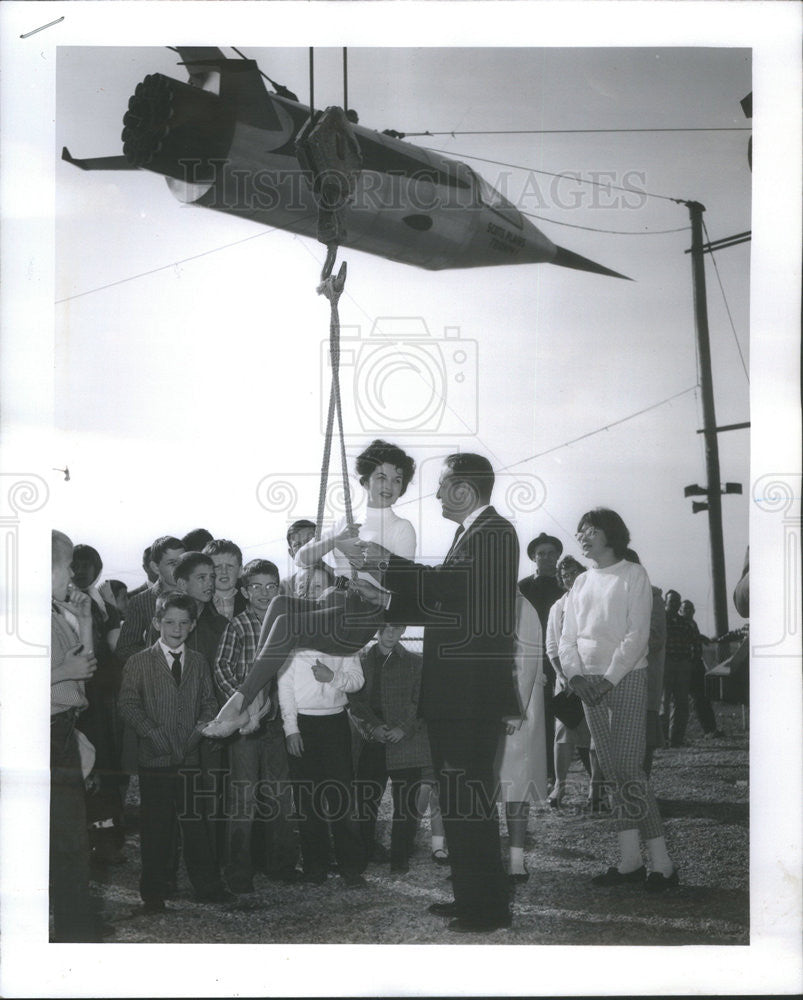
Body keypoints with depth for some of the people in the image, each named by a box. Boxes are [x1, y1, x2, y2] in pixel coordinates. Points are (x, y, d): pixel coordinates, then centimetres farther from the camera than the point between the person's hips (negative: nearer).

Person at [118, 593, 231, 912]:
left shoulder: (199, 663, 13)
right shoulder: (139, 663, 2)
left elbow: (209, 701, 13)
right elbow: (128, 703, -2)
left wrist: (201, 727, -5)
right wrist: (152, 732, -13)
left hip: (190, 756, 3)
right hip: (155, 758, -2)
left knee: (196, 823, 5)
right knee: (155, 826, 2)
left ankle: (207, 886, 14)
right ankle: (154, 893, 11)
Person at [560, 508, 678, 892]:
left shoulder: (633, 575, -3)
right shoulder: (581, 583, 15)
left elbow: (638, 635, -10)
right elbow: (567, 637, 13)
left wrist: (609, 678, -15)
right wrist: (575, 674, -4)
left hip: (627, 678, -6)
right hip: (590, 684, 6)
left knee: (629, 770, -13)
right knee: (613, 773, 5)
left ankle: (662, 863, -10)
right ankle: (629, 861, 8)